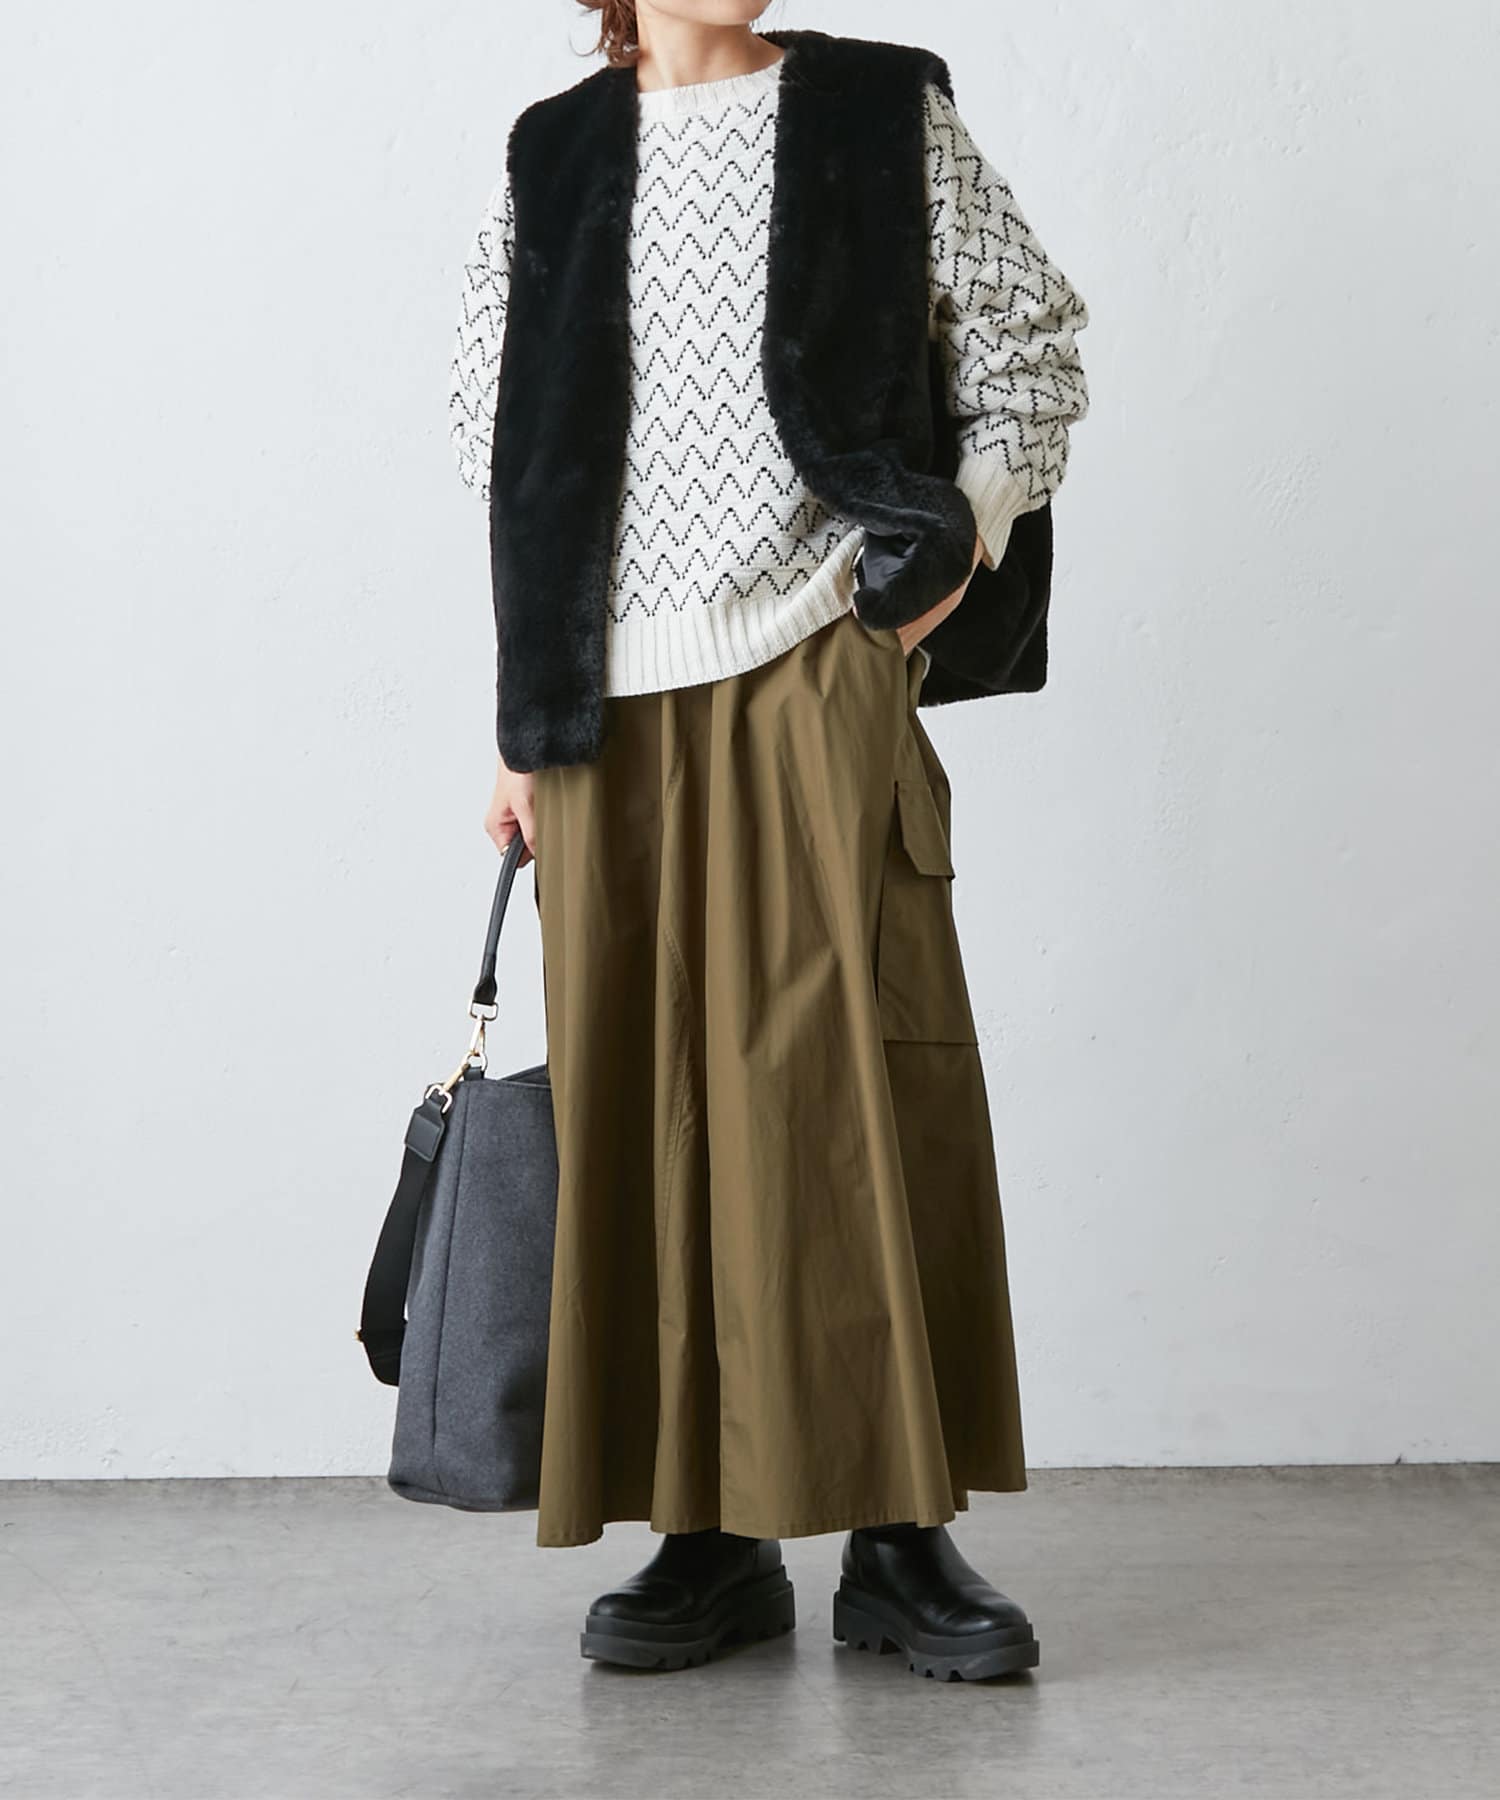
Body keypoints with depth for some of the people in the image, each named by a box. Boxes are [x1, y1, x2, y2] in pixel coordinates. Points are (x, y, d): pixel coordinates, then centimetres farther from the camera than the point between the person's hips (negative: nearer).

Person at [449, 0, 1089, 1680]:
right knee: (645, 1109, 1)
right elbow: (508, 454, 15)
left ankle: (902, 1538, 3)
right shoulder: (550, 160, 14)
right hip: (608, 715, 2)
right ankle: (713, 1539, 11)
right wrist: (522, 725, 11)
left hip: (817, 678, -2)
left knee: (867, 1081, -6)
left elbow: (1034, 349, 11)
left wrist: (970, 529, -6)